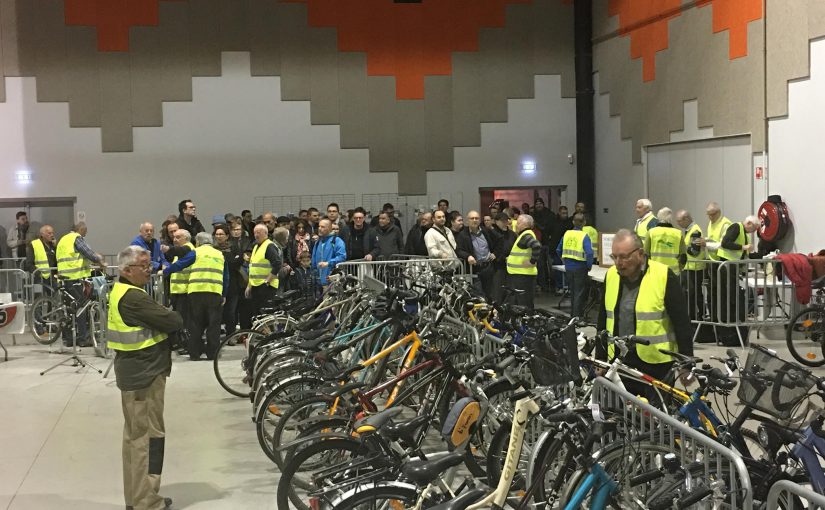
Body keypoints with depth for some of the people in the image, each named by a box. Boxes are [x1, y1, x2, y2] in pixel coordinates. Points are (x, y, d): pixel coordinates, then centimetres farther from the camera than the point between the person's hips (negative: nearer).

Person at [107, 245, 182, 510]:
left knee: (135, 434, 17)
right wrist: (174, 316, -3)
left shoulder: (119, 290, 12)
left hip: (134, 372, 11)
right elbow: (174, 322, -23)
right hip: (144, 373, -11)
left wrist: (163, 320, -5)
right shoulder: (133, 297, -21)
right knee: (149, 436, -5)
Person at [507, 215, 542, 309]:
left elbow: (537, 246, -32)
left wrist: (532, 261, -24)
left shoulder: (527, 235, -16)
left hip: (523, 275, -11)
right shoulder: (523, 235, 17)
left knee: (524, 304, -8)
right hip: (518, 274, 11)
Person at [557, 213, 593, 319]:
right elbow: (589, 253, -24)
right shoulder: (584, 236, -13)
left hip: (568, 268, 5)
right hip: (580, 268, -5)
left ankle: (573, 315, 27)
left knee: (572, 292, 18)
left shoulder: (567, 234, 2)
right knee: (579, 293, 5)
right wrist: (589, 266, -11)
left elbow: (558, 250, 9)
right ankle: (577, 317, 6)